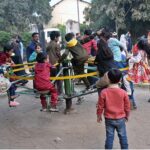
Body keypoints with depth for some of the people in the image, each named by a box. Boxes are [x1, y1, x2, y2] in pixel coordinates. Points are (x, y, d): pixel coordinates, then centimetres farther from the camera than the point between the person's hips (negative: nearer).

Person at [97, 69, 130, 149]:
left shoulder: (104, 92, -14)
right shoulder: (123, 92, -12)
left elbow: (100, 106, -6)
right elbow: (127, 106, -1)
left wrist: (99, 116, 10)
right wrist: (127, 115, 16)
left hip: (109, 119, 0)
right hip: (120, 119, 0)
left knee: (109, 136, 9)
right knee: (123, 136, 14)